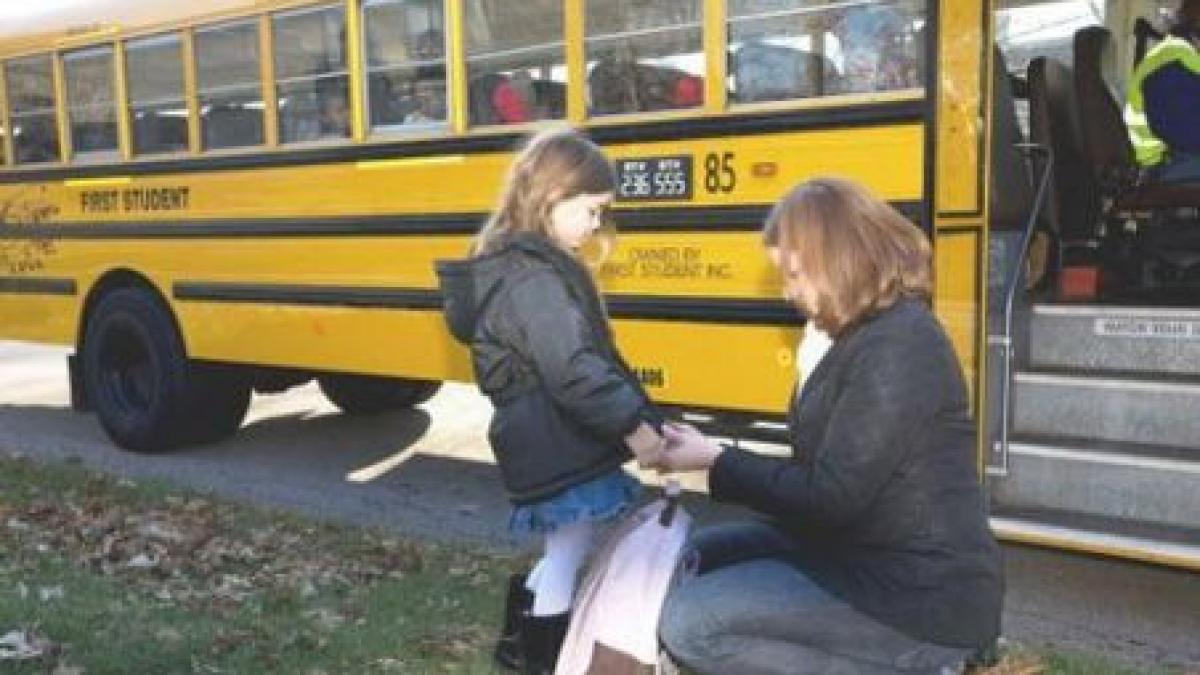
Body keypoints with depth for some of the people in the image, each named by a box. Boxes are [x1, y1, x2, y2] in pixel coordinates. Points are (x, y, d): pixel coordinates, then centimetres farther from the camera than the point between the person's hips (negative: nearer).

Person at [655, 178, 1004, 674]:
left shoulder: (895, 349, -22)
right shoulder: (866, 332, 11)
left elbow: (831, 494, -22)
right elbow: (826, 473, 12)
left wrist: (715, 460, -13)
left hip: (919, 597, -10)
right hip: (859, 549, 10)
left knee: (688, 624, -16)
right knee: (697, 557, 13)